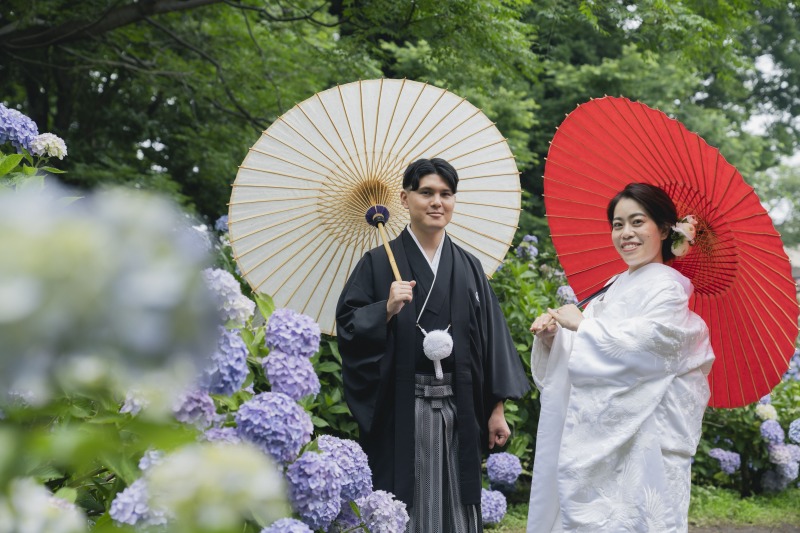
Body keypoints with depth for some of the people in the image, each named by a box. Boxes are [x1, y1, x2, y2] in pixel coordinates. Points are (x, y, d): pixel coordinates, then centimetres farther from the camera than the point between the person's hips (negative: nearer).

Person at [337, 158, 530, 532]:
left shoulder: (469, 268, 11)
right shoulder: (379, 263, 2)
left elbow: (491, 338, 9)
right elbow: (347, 326, -4)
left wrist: (497, 409, 4)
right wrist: (387, 310, -20)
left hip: (459, 411, 3)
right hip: (401, 411, -3)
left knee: (455, 502, 7)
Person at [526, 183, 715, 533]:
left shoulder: (668, 287, -6)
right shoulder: (616, 287, 17)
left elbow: (644, 343, -22)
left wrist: (580, 323, -11)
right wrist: (552, 335, -2)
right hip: (601, 436, 8)